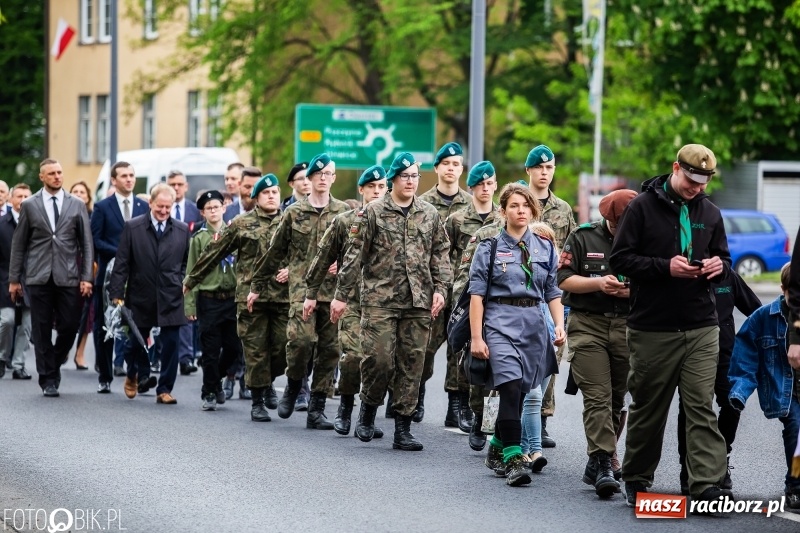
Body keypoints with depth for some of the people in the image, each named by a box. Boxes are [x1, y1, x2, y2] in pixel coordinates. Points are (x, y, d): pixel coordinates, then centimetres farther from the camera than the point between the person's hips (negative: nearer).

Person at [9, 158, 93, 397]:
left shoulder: (77, 205, 7)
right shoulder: (29, 205, 6)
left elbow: (86, 243, 6)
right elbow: (19, 243, 7)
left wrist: (86, 277, -2)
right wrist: (14, 278, 4)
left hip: (68, 277, 1)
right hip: (39, 277, -1)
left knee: (69, 327, -2)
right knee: (42, 330, 1)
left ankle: (54, 365, 23)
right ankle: (48, 379, 8)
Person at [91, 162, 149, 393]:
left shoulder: (144, 207, 10)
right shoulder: (102, 207, 2)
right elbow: (95, 240, -5)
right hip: (109, 275, -1)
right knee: (103, 328, 4)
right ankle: (105, 377, 12)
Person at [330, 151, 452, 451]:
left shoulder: (430, 215, 11)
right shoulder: (373, 212, 2)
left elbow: (440, 255, 14)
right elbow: (355, 256, 1)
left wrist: (440, 289, -1)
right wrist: (341, 295, -1)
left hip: (418, 302, 3)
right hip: (380, 299, -3)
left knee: (412, 363, 2)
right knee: (379, 358, -11)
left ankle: (403, 429, 6)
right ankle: (368, 408, 16)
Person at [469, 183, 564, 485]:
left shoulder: (545, 248, 12)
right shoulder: (490, 248, 3)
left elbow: (553, 292, 15)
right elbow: (477, 294, 0)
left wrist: (560, 325, -1)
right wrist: (476, 337, -6)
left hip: (534, 324, 4)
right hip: (500, 324, -4)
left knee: (520, 393, 8)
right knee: (511, 389, -18)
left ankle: (497, 450, 27)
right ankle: (513, 461, -21)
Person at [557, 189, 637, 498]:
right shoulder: (583, 238, 3)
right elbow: (565, 280, 1)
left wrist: (634, 290, -12)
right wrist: (598, 283, -14)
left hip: (627, 326, 2)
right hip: (587, 325, -2)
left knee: (616, 399, 8)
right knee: (597, 397, -12)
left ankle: (597, 464, 21)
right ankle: (604, 464, -18)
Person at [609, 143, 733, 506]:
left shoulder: (710, 213, 11)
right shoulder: (643, 206, -3)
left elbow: (724, 258, 21)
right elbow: (620, 259, -6)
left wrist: (719, 266, -4)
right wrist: (665, 267, -18)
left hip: (701, 329, 3)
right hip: (652, 329, -3)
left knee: (701, 407, -7)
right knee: (648, 407, 8)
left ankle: (707, 484, -13)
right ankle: (636, 479, 23)